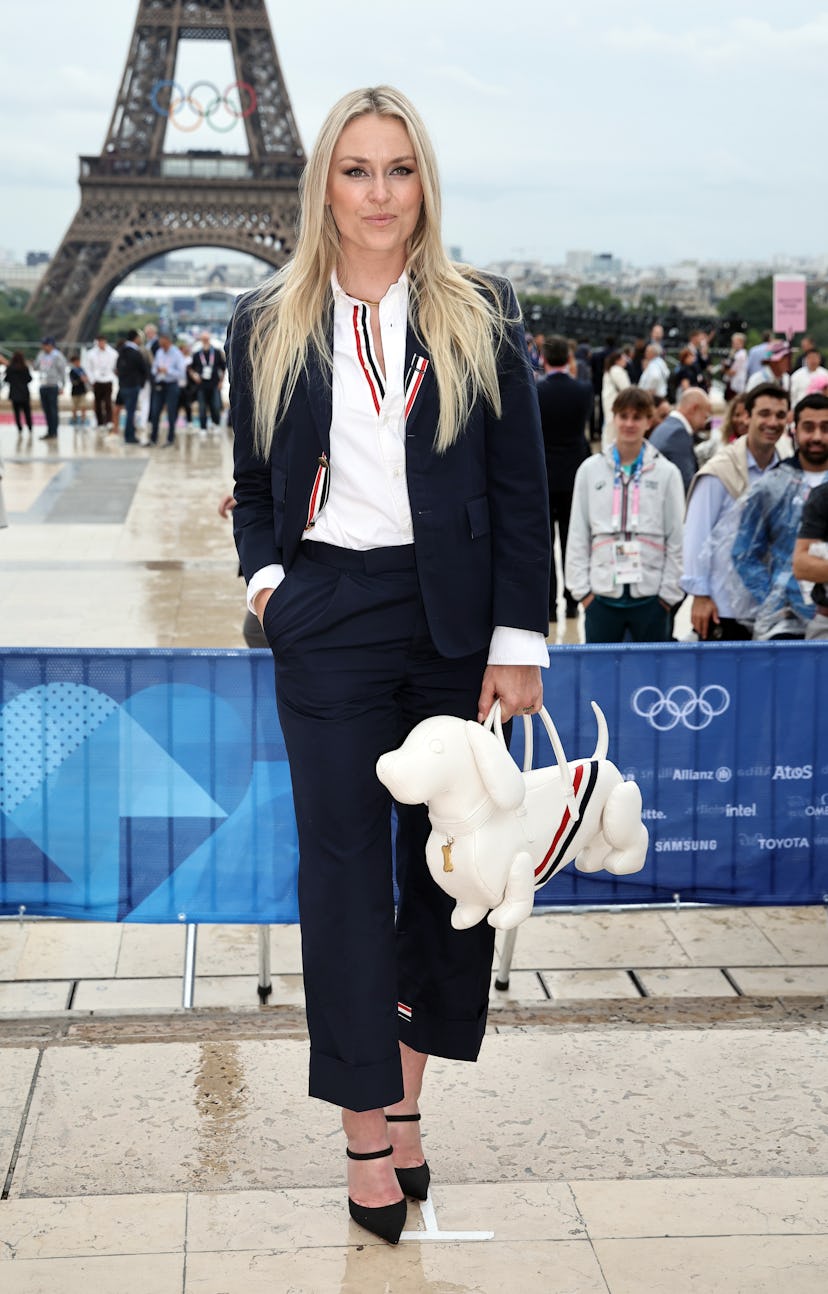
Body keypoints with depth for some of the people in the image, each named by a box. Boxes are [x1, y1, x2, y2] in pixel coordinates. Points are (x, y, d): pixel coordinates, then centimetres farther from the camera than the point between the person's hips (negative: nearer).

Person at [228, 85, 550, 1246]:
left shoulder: (480, 317, 3)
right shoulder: (268, 326, 7)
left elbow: (522, 490, 1)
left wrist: (519, 641, -6)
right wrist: (265, 572, -3)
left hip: (454, 621, 0)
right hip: (329, 625, 0)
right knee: (344, 868, 0)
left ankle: (405, 1083, 24)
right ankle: (369, 1132, 9)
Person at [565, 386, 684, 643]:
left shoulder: (667, 472, 2)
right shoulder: (590, 470, 5)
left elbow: (676, 539, 2)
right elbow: (577, 537, 6)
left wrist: (668, 592, -2)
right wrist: (582, 588, 0)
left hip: (650, 595, -1)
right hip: (602, 594, 1)